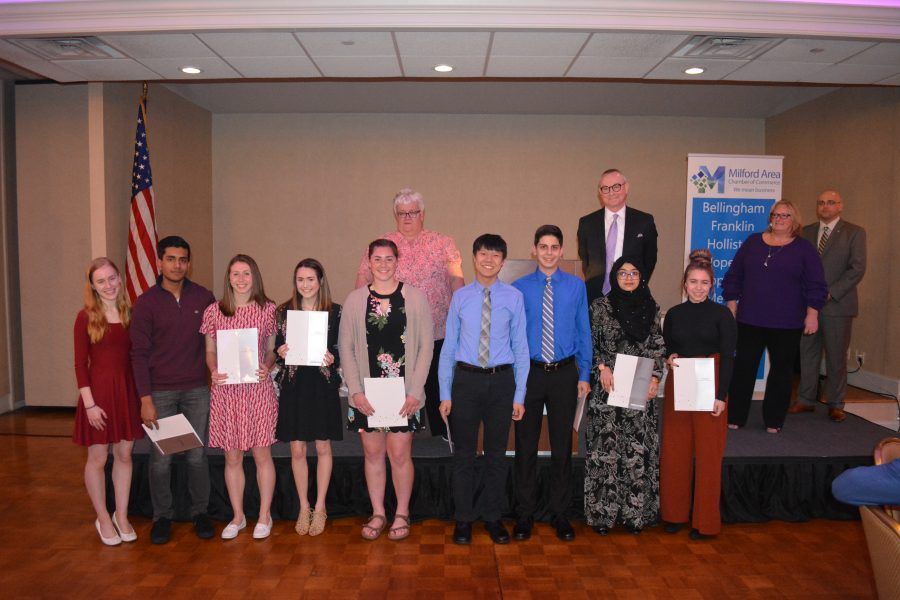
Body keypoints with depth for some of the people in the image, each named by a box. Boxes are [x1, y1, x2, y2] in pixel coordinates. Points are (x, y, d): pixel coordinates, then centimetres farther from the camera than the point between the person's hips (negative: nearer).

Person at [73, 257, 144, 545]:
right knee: (98, 458, 8)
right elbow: (80, 363, -7)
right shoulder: (86, 317, -7)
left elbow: (134, 356, 6)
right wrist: (89, 403, -12)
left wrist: (142, 394, 0)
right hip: (99, 391, -3)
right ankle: (103, 519, 26)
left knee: (124, 455, 12)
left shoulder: (129, 314, 3)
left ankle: (121, 516, 27)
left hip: (127, 389, 4)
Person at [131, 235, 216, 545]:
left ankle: (200, 513, 24)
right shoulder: (146, 302, -3)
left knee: (197, 456, 8)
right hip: (160, 392, -1)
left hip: (196, 391, 1)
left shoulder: (203, 297, 1)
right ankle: (162, 516, 24)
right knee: (161, 458, 6)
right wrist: (145, 399, -9)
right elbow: (139, 353, -4)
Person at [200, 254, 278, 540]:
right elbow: (210, 351, 10)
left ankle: (264, 516, 21)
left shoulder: (267, 309, 2)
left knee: (262, 454, 5)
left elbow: (273, 350, 8)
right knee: (232, 458, 10)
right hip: (225, 391, 2)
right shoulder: (214, 311, 4)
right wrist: (213, 372, -9)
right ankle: (238, 516, 27)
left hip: (258, 389, -1)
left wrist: (267, 366, -12)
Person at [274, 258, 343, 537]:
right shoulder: (283, 311, 4)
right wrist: (280, 353, -13)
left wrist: (332, 359, -19)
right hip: (293, 386, 2)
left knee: (322, 447, 8)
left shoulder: (335, 312, -2)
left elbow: (343, 350, 1)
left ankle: (319, 508, 22)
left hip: (323, 386, -1)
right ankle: (304, 507, 23)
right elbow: (275, 349, 8)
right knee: (297, 450, 7)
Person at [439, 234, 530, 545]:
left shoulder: (514, 297, -1)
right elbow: (448, 347, 2)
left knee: (497, 454, 12)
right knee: (463, 454, 9)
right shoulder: (460, 297, 0)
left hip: (501, 381, 0)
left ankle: (493, 518, 29)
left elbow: (521, 347, 0)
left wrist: (519, 396, -2)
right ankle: (463, 519, 25)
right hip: (466, 379, 0)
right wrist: (445, 394, -1)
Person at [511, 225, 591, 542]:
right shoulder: (519, 287, -1)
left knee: (562, 447, 11)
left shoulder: (576, 286, 2)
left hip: (564, 374, 1)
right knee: (526, 446, 8)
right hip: (529, 373, 0)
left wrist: (584, 375, 1)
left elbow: (584, 331, 4)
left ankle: (560, 514, 26)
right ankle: (525, 514, 23)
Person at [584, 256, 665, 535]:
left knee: (638, 449, 3)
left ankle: (635, 512, 16)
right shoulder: (600, 306, 1)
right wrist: (602, 367, -9)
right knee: (606, 447, 0)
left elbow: (657, 348, 10)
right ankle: (603, 512, 11)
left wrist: (655, 377, 0)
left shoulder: (651, 308, 8)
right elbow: (590, 342, 3)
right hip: (608, 389, -2)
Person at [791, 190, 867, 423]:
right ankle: (806, 400, 18)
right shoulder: (806, 232, 12)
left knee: (836, 357, 3)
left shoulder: (854, 232, 1)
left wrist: (831, 293, -14)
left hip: (837, 305, -3)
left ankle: (836, 405, 14)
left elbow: (857, 269, -7)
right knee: (807, 354, 8)